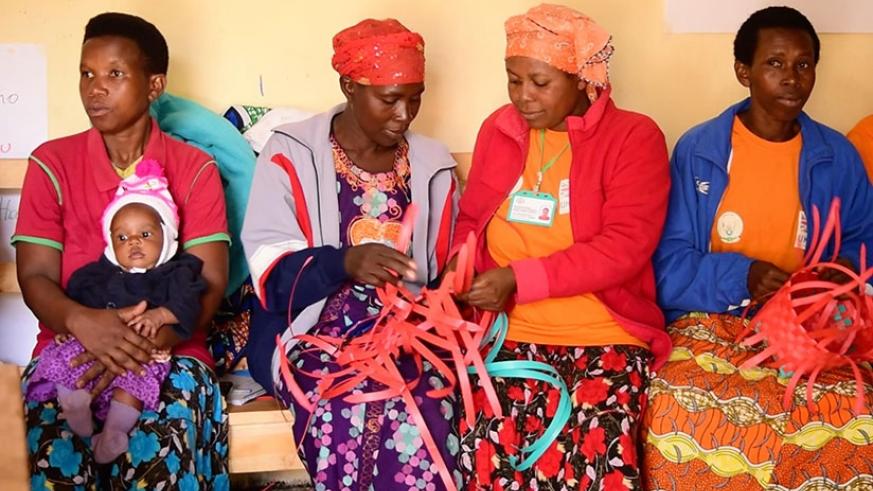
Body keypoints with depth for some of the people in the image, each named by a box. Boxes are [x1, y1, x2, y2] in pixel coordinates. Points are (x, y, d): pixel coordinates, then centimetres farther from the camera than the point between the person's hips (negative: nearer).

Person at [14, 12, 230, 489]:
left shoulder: (194, 169, 3)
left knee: (172, 423, -34)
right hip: (71, 344, 1)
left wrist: (145, 338, -23)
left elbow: (209, 284, -5)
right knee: (59, 446, -31)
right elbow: (35, 278, -1)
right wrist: (82, 321, -24)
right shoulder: (51, 163, 6)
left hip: (168, 348, 0)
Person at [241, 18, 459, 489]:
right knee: (345, 414, -34)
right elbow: (270, 273, -8)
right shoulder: (292, 154, -2)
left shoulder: (432, 165, 11)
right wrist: (344, 262, -26)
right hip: (312, 331, -2)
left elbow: (442, 273, 17)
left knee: (419, 417, -31)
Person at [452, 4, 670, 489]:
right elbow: (471, 221, 22)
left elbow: (625, 246, -12)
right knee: (488, 447, -24)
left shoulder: (633, 136, -3)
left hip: (605, 335, -3)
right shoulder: (497, 129, 11)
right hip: (511, 332, 3)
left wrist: (519, 278, -19)